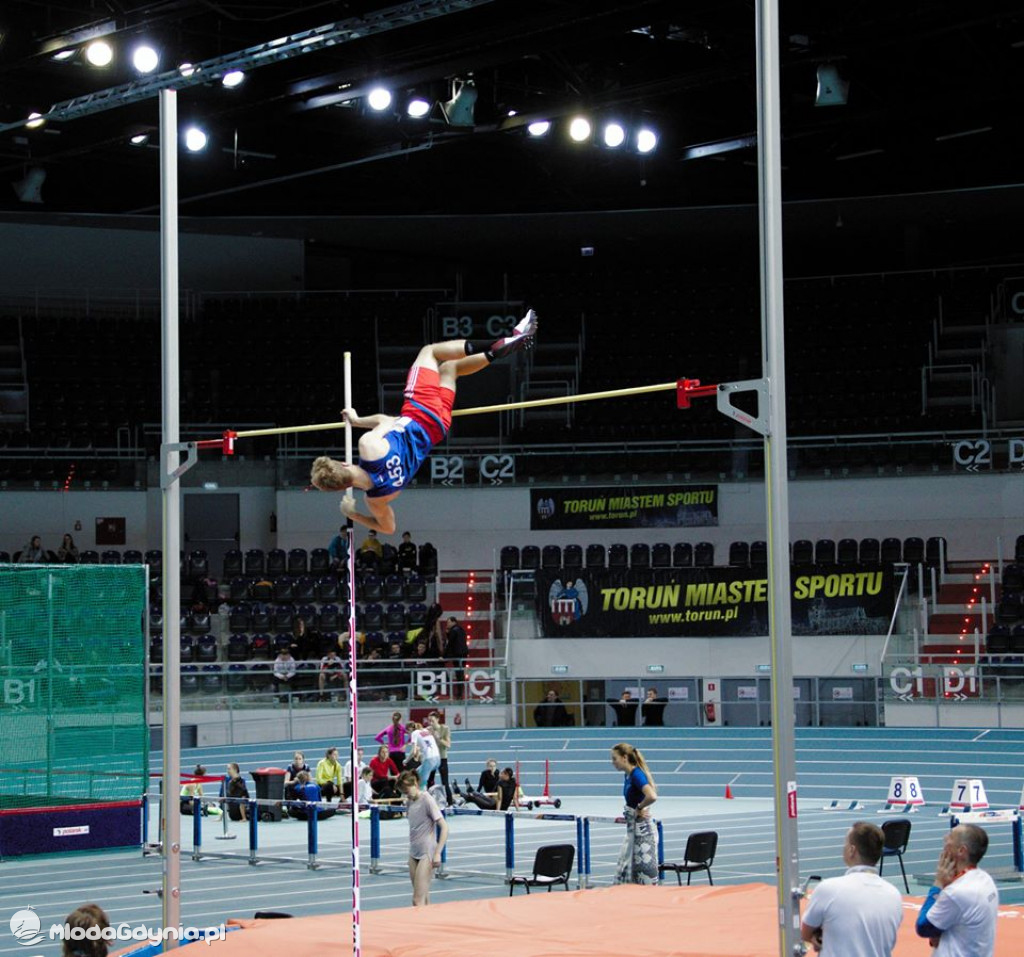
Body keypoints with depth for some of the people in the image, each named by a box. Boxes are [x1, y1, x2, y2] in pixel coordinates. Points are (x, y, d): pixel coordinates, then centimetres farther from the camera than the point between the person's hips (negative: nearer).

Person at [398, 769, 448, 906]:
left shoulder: (427, 800, -12)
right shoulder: (410, 801, 10)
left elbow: (444, 827, -15)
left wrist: (437, 853, -20)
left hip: (426, 854, -7)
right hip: (413, 854, 7)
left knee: (419, 900, -13)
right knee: (423, 899, 9)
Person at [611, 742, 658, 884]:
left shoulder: (636, 774, -19)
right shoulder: (628, 776, 8)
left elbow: (652, 796, -34)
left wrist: (639, 809, -17)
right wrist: (628, 816, 6)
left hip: (642, 829, -10)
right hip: (632, 828, 10)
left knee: (645, 870, -3)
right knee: (625, 871, 11)